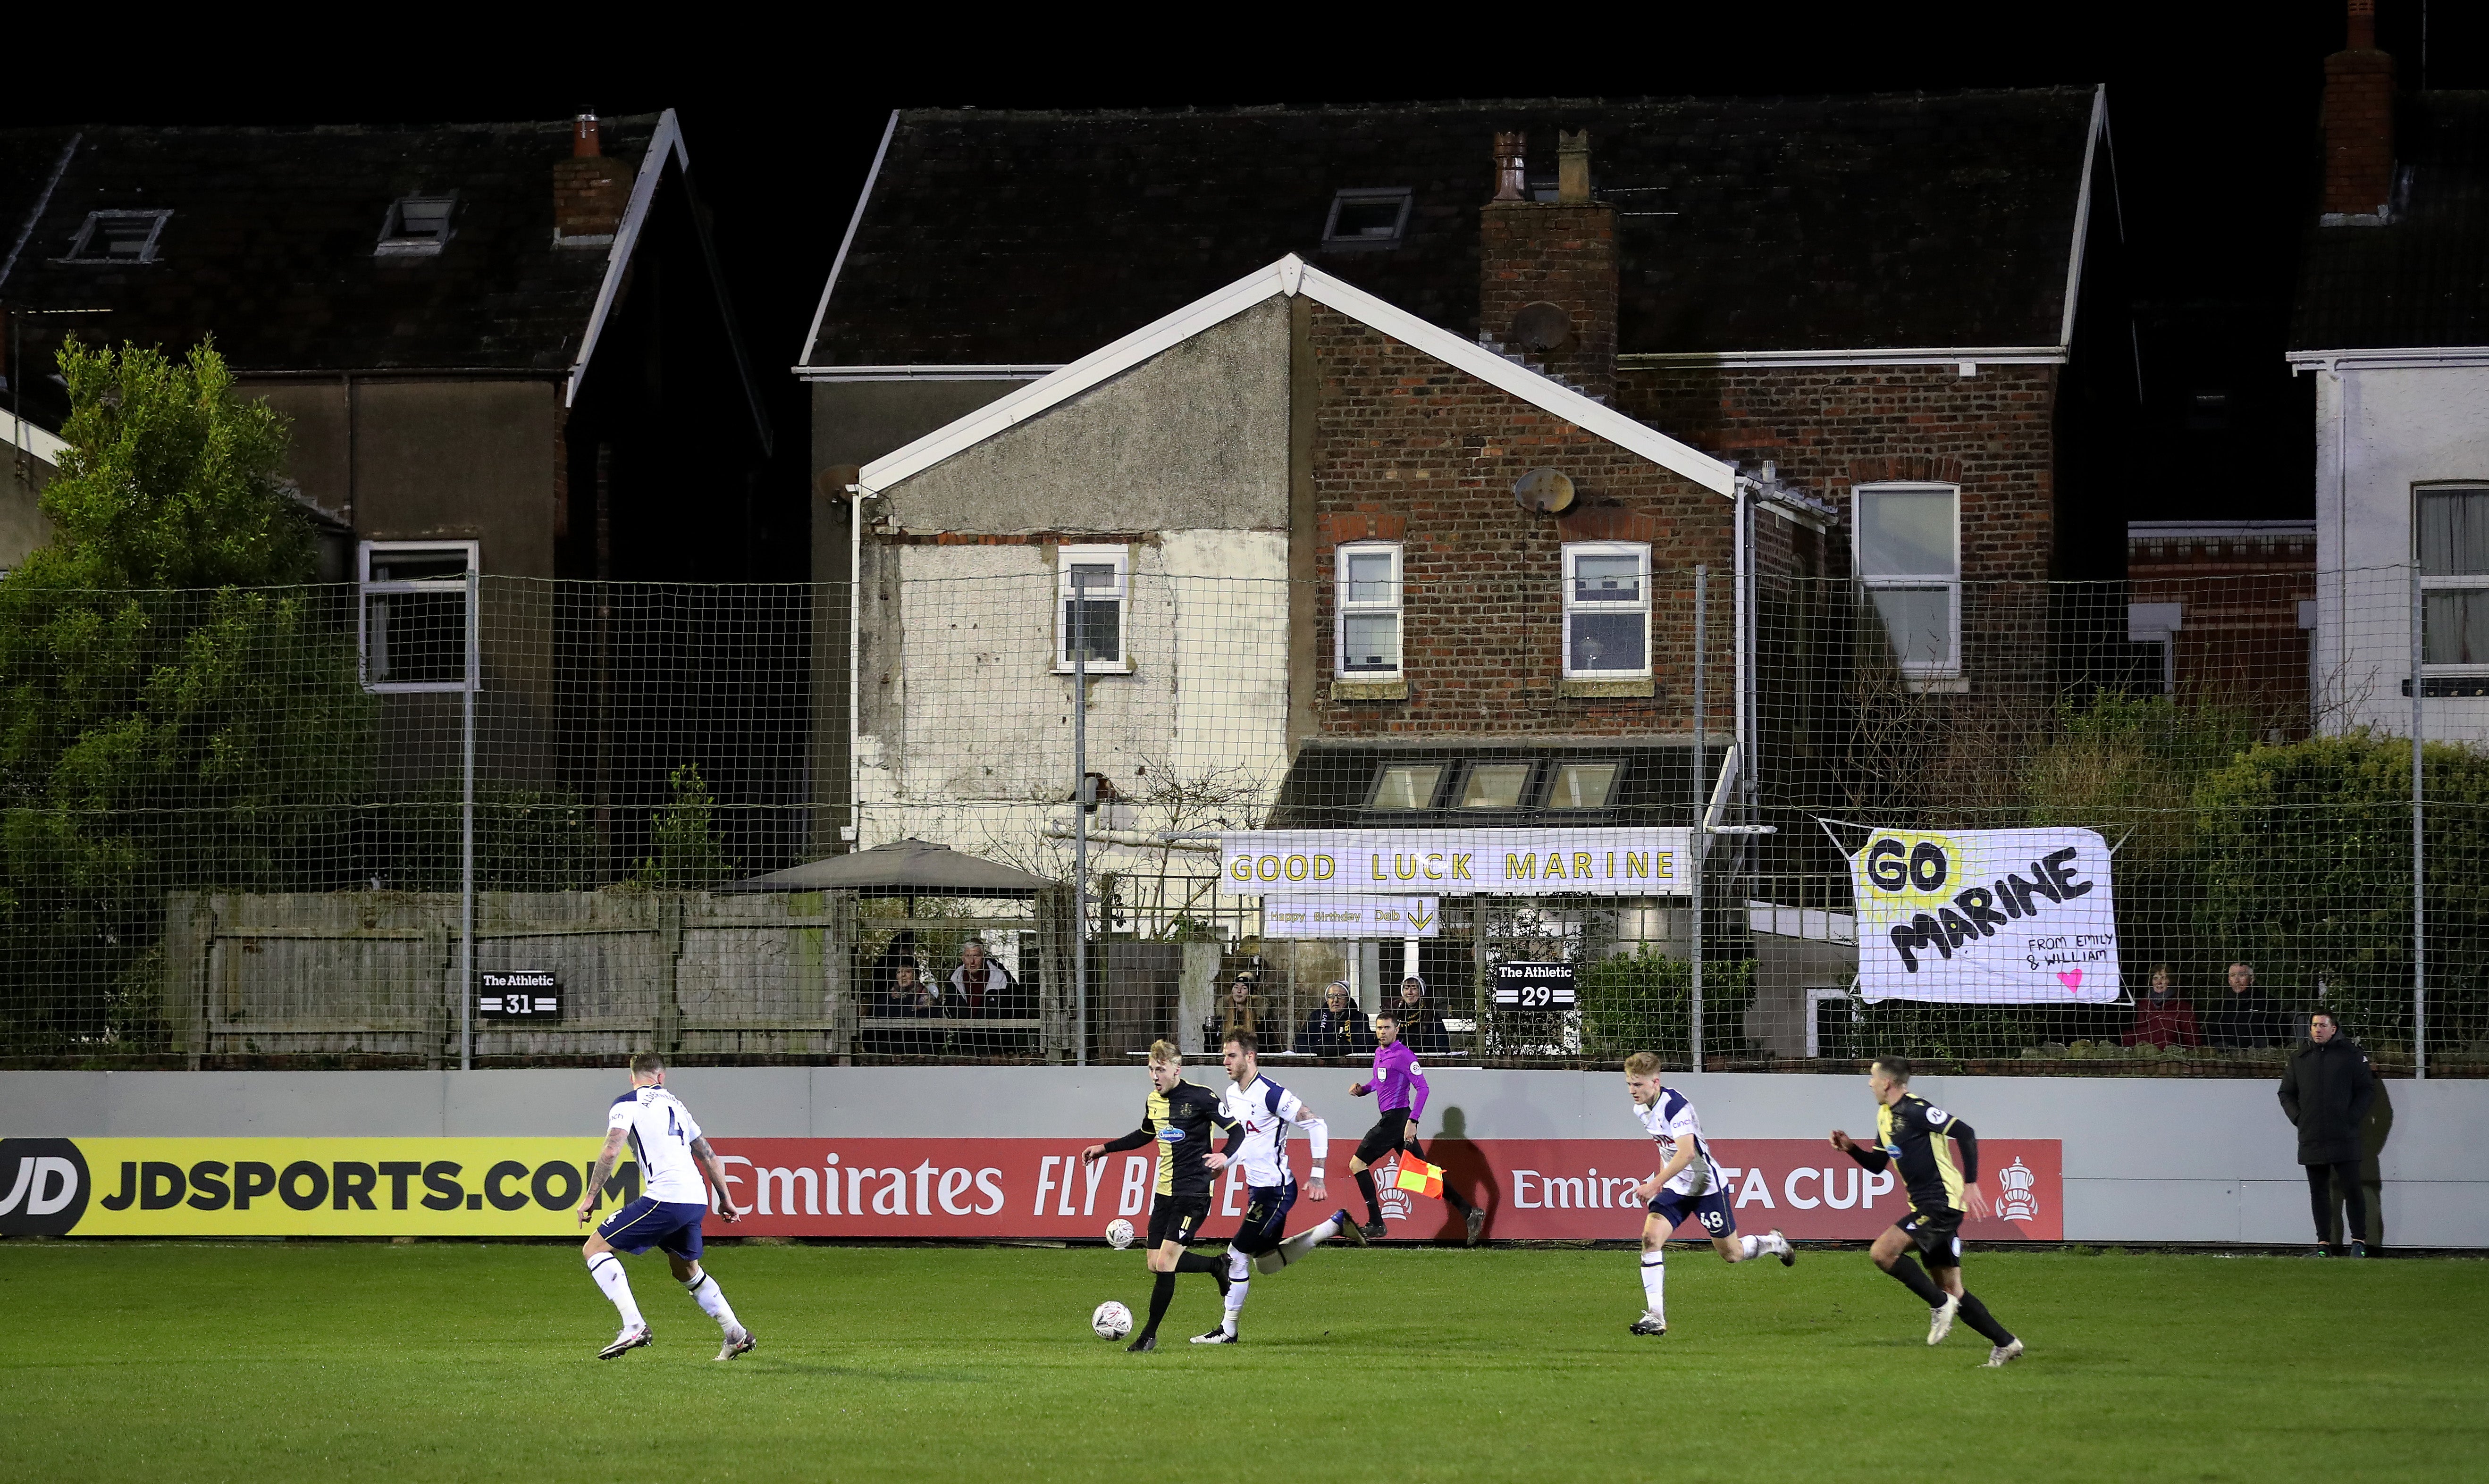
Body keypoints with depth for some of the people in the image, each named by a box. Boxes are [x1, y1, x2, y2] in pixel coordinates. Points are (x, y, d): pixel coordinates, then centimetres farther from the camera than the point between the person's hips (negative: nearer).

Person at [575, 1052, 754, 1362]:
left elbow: (611, 1152, -11)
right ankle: (737, 1336, 29)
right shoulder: (675, 1104, 24)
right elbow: (707, 1154, 29)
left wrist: (590, 1197, -5)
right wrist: (725, 1199, 37)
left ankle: (633, 1326, -15)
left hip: (664, 1197, -7)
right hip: (697, 1201, 7)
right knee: (688, 1272, 29)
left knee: (594, 1249, -1)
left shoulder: (627, 1104, 3)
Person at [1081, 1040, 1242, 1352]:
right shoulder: (1153, 1101, 10)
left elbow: (1237, 1130, -11)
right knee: (1156, 1264, 7)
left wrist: (1225, 1156, -31)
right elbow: (1145, 1135, 30)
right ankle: (1217, 1266, 27)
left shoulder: (1201, 1097, -12)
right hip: (1165, 1191, 8)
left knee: (1165, 1262, -16)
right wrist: (1105, 1149, 26)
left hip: (1193, 1192, -8)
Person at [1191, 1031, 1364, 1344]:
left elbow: (1316, 1126, -18)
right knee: (1267, 1263, 17)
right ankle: (1337, 1225, 27)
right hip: (1256, 1187, 10)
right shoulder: (1232, 1094, 6)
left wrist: (1316, 1176, -20)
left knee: (1238, 1255, -7)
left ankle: (1228, 1330, 5)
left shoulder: (1271, 1094, -21)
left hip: (1276, 1189, -10)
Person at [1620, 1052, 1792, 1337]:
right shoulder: (1641, 1109, 1)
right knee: (1651, 1237, -16)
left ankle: (1773, 1244, 40)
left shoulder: (1674, 1105, -26)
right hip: (1675, 1188, 7)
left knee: (1730, 1254, 7)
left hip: (1706, 1185, -7)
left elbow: (1686, 1153, -36)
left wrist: (1654, 1184, -40)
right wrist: (1661, 1180, 19)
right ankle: (1655, 1317, -16)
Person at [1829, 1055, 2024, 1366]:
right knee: (1951, 1288, 9)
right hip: (1926, 1207, 10)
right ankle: (2004, 1343, 15)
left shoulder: (1914, 1110, -15)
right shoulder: (1885, 1116, 15)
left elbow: (1965, 1134, -18)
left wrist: (1971, 1184, -21)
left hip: (1942, 1202, -10)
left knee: (1882, 1252, -20)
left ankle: (1940, 1305, -12)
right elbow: (1877, 1164, 23)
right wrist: (1850, 1148, 5)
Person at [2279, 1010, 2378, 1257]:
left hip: (2344, 1137, -3)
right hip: (2311, 1140, 3)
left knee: (2351, 1189, -5)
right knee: (2318, 1191, 5)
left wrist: (2352, 1118, -7)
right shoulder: (2299, 1057, 12)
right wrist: (2298, 1117, 4)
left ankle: (2358, 1241, 2)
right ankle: (2323, 1244, 9)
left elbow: (2368, 1090, 3)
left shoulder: (2351, 1054, 2)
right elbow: (2286, 1093, 19)